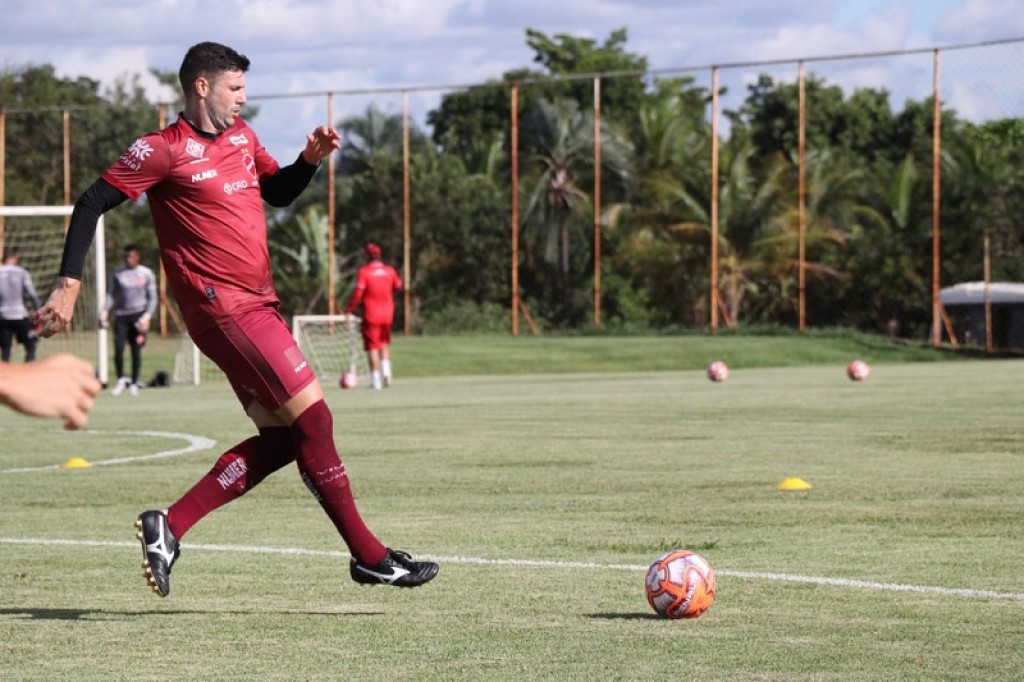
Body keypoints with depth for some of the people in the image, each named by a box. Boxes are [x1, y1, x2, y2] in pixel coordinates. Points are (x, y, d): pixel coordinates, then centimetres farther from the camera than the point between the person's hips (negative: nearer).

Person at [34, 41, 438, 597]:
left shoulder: (241, 137, 15)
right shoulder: (165, 150, -8)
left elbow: (279, 192, 28)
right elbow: (91, 205, -7)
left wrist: (310, 158, 8)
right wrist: (69, 284, -13)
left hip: (257, 305, 9)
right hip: (225, 309, -9)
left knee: (281, 438, 5)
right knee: (313, 417, -10)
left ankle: (168, 527, 7)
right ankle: (369, 557, -4)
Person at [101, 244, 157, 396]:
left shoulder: (146, 274, 3)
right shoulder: (118, 273, 8)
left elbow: (152, 297, 5)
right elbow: (111, 294, 14)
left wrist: (147, 315, -9)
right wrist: (105, 311, -1)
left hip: (138, 315, -1)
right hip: (121, 315, 1)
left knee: (136, 351, -1)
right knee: (118, 349, -10)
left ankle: (134, 383, 11)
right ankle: (121, 379, 10)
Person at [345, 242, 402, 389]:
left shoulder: (364, 271, -11)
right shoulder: (390, 271, 1)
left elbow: (358, 293, -15)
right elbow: (398, 286, 15)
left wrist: (349, 310, -6)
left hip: (371, 314, -4)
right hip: (387, 313, 4)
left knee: (372, 347, 1)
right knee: (384, 344, 21)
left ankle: (375, 380, -2)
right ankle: (386, 370, 2)